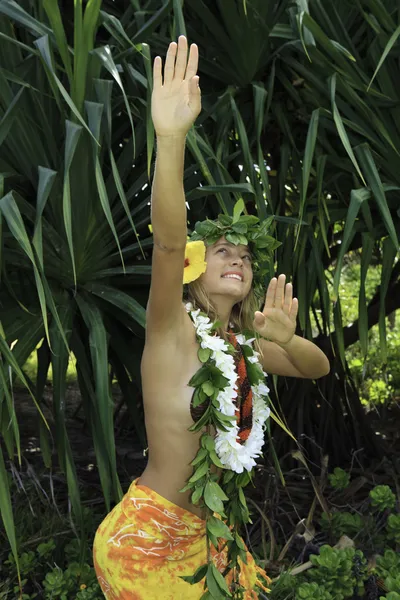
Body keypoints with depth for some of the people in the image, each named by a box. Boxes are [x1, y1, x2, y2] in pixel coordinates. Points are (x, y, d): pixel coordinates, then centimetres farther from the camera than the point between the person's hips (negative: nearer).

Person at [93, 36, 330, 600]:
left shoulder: (239, 343, 3)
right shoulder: (173, 327, -17)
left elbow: (317, 367, 8)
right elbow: (168, 243, -35)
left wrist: (284, 337, -15)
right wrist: (170, 137, -49)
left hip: (204, 529, 7)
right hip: (144, 537, -7)